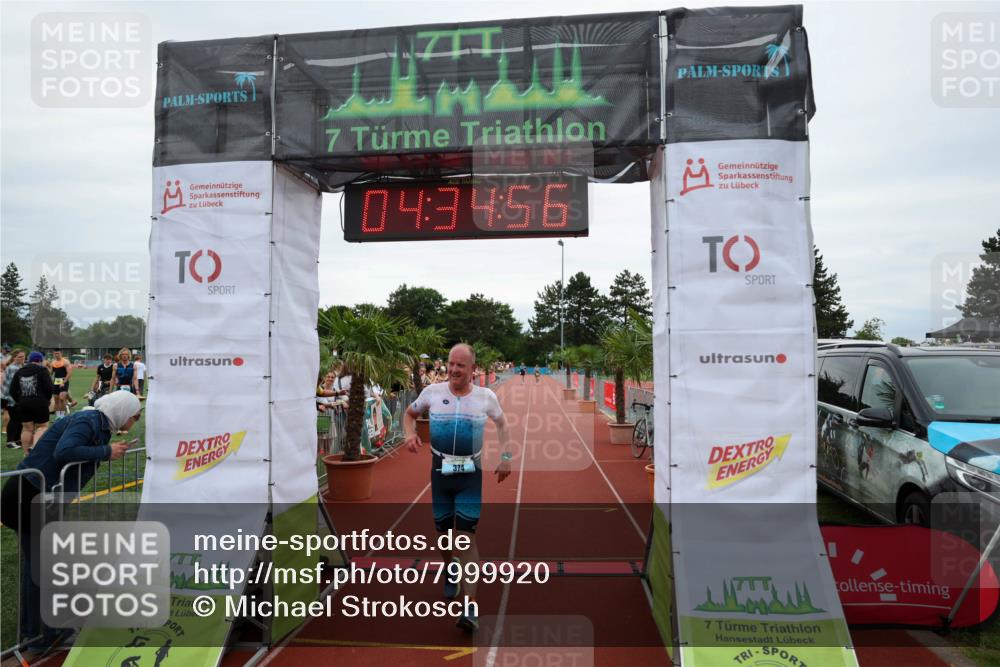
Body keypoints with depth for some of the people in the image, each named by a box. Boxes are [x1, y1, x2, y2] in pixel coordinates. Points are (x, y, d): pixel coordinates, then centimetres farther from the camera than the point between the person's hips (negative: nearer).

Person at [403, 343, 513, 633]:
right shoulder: (433, 392, -3)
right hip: (440, 471, 2)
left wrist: (506, 458, 3)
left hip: (471, 474, -2)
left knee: (468, 536, -8)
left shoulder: (486, 397, -3)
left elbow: (502, 425, 13)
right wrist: (410, 434, -8)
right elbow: (409, 414, 13)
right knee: (443, 532, 15)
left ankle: (470, 609, -7)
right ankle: (450, 571, 47)